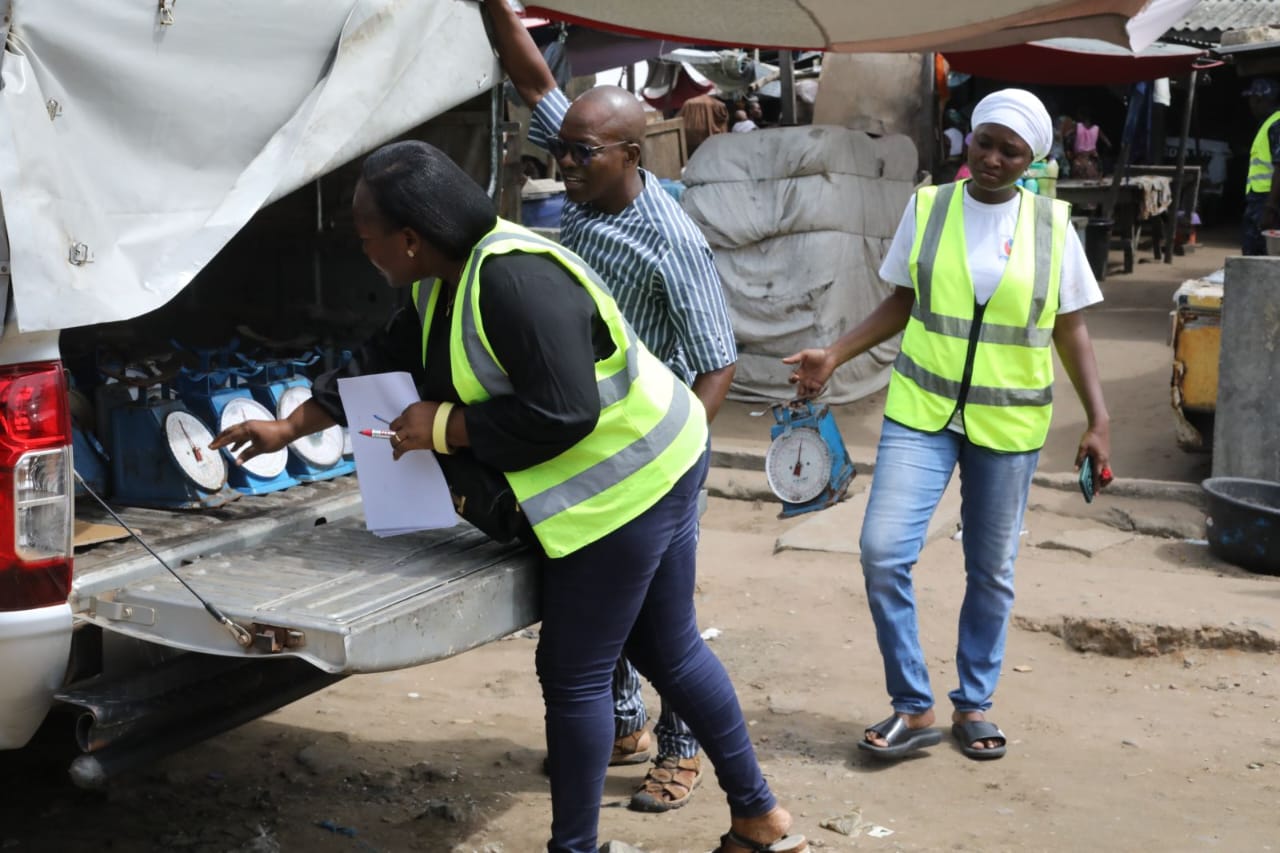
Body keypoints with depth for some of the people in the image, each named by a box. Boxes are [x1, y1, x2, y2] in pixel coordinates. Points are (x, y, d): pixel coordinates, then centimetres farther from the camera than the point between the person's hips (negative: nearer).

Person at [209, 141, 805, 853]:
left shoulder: (514, 280, -27)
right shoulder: (442, 280, 5)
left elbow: (560, 415, -29)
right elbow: (385, 362, 17)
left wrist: (443, 428, -18)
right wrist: (289, 428, 21)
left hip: (630, 482, -10)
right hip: (649, 469, 10)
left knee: (574, 674, 1)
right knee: (670, 652, 17)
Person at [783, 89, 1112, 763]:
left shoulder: (1051, 225, -1)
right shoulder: (926, 207, 1)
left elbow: (1070, 328, 4)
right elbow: (899, 304, 10)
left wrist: (1098, 418, -3)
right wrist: (834, 355, 0)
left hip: (1009, 422, 0)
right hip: (921, 410, 0)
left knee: (991, 573, 9)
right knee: (883, 553, -12)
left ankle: (973, 704, 28)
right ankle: (913, 708, 4)